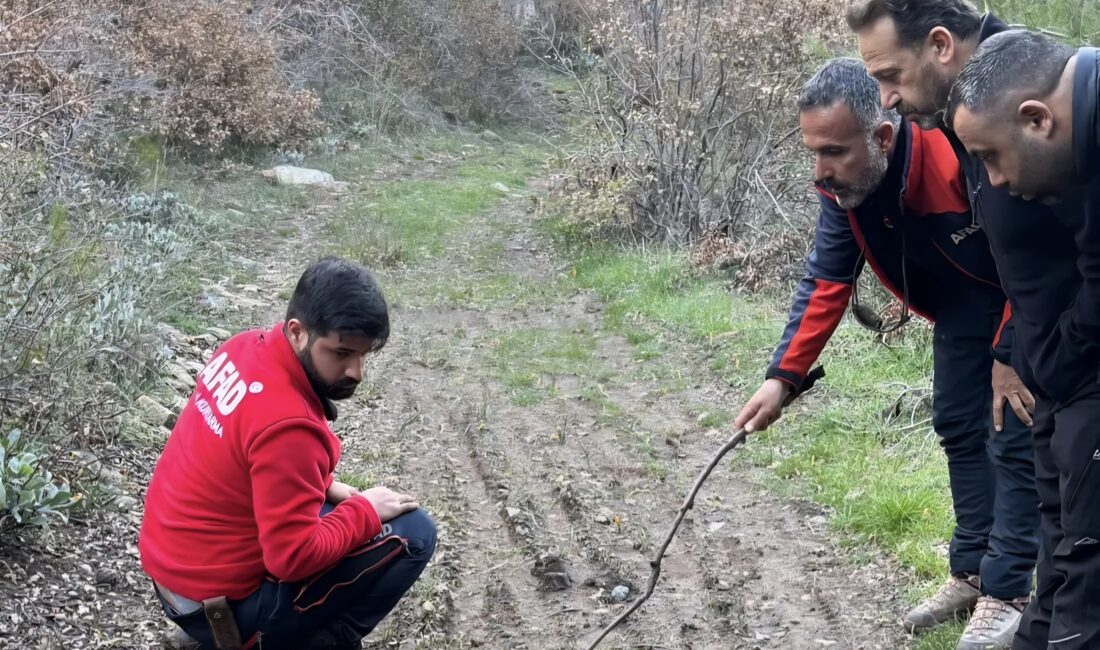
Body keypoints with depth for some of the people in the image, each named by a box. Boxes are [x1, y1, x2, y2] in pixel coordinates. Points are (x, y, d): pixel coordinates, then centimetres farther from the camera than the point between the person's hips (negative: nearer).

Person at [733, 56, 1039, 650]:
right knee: (957, 425, 10)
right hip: (963, 302, 7)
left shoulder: (965, 156, -41)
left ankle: (1005, 594, 2)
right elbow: (826, 282, -9)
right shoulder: (842, 185, -18)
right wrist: (782, 377, -15)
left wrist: (1009, 359, -24)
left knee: (1012, 438, -7)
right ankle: (971, 571, 22)